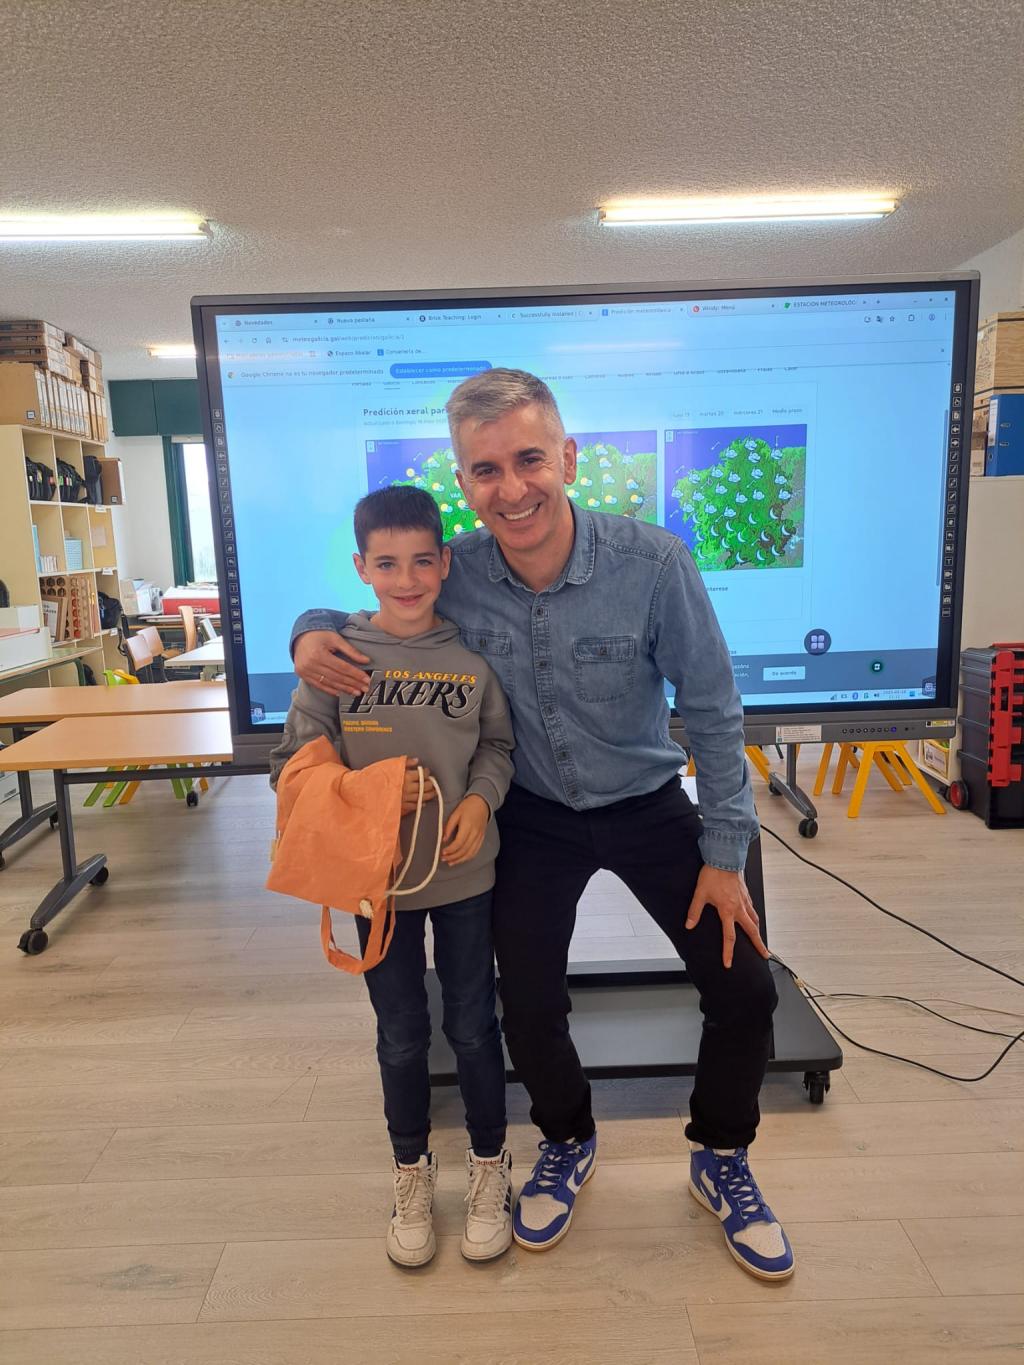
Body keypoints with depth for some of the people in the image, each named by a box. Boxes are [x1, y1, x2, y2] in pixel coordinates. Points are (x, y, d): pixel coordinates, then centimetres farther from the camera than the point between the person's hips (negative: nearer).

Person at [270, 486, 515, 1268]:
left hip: (465, 875, 0)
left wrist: (480, 798, -15)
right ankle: (412, 1172, 42)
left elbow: (499, 745, 2)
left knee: (474, 1027, 15)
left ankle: (489, 1165, 40)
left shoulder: (472, 656, -9)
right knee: (401, 1036, 17)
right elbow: (293, 765, -7)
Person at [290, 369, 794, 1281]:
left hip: (647, 804, 0)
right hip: (534, 817, 1)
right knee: (528, 1004, 3)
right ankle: (568, 1145, 37)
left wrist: (725, 852, -11)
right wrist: (314, 633, -23)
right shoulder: (454, 573, -19)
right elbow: (367, 610, 2)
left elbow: (712, 712, -14)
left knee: (744, 991, -2)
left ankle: (721, 1162, 29)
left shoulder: (653, 563, -25)